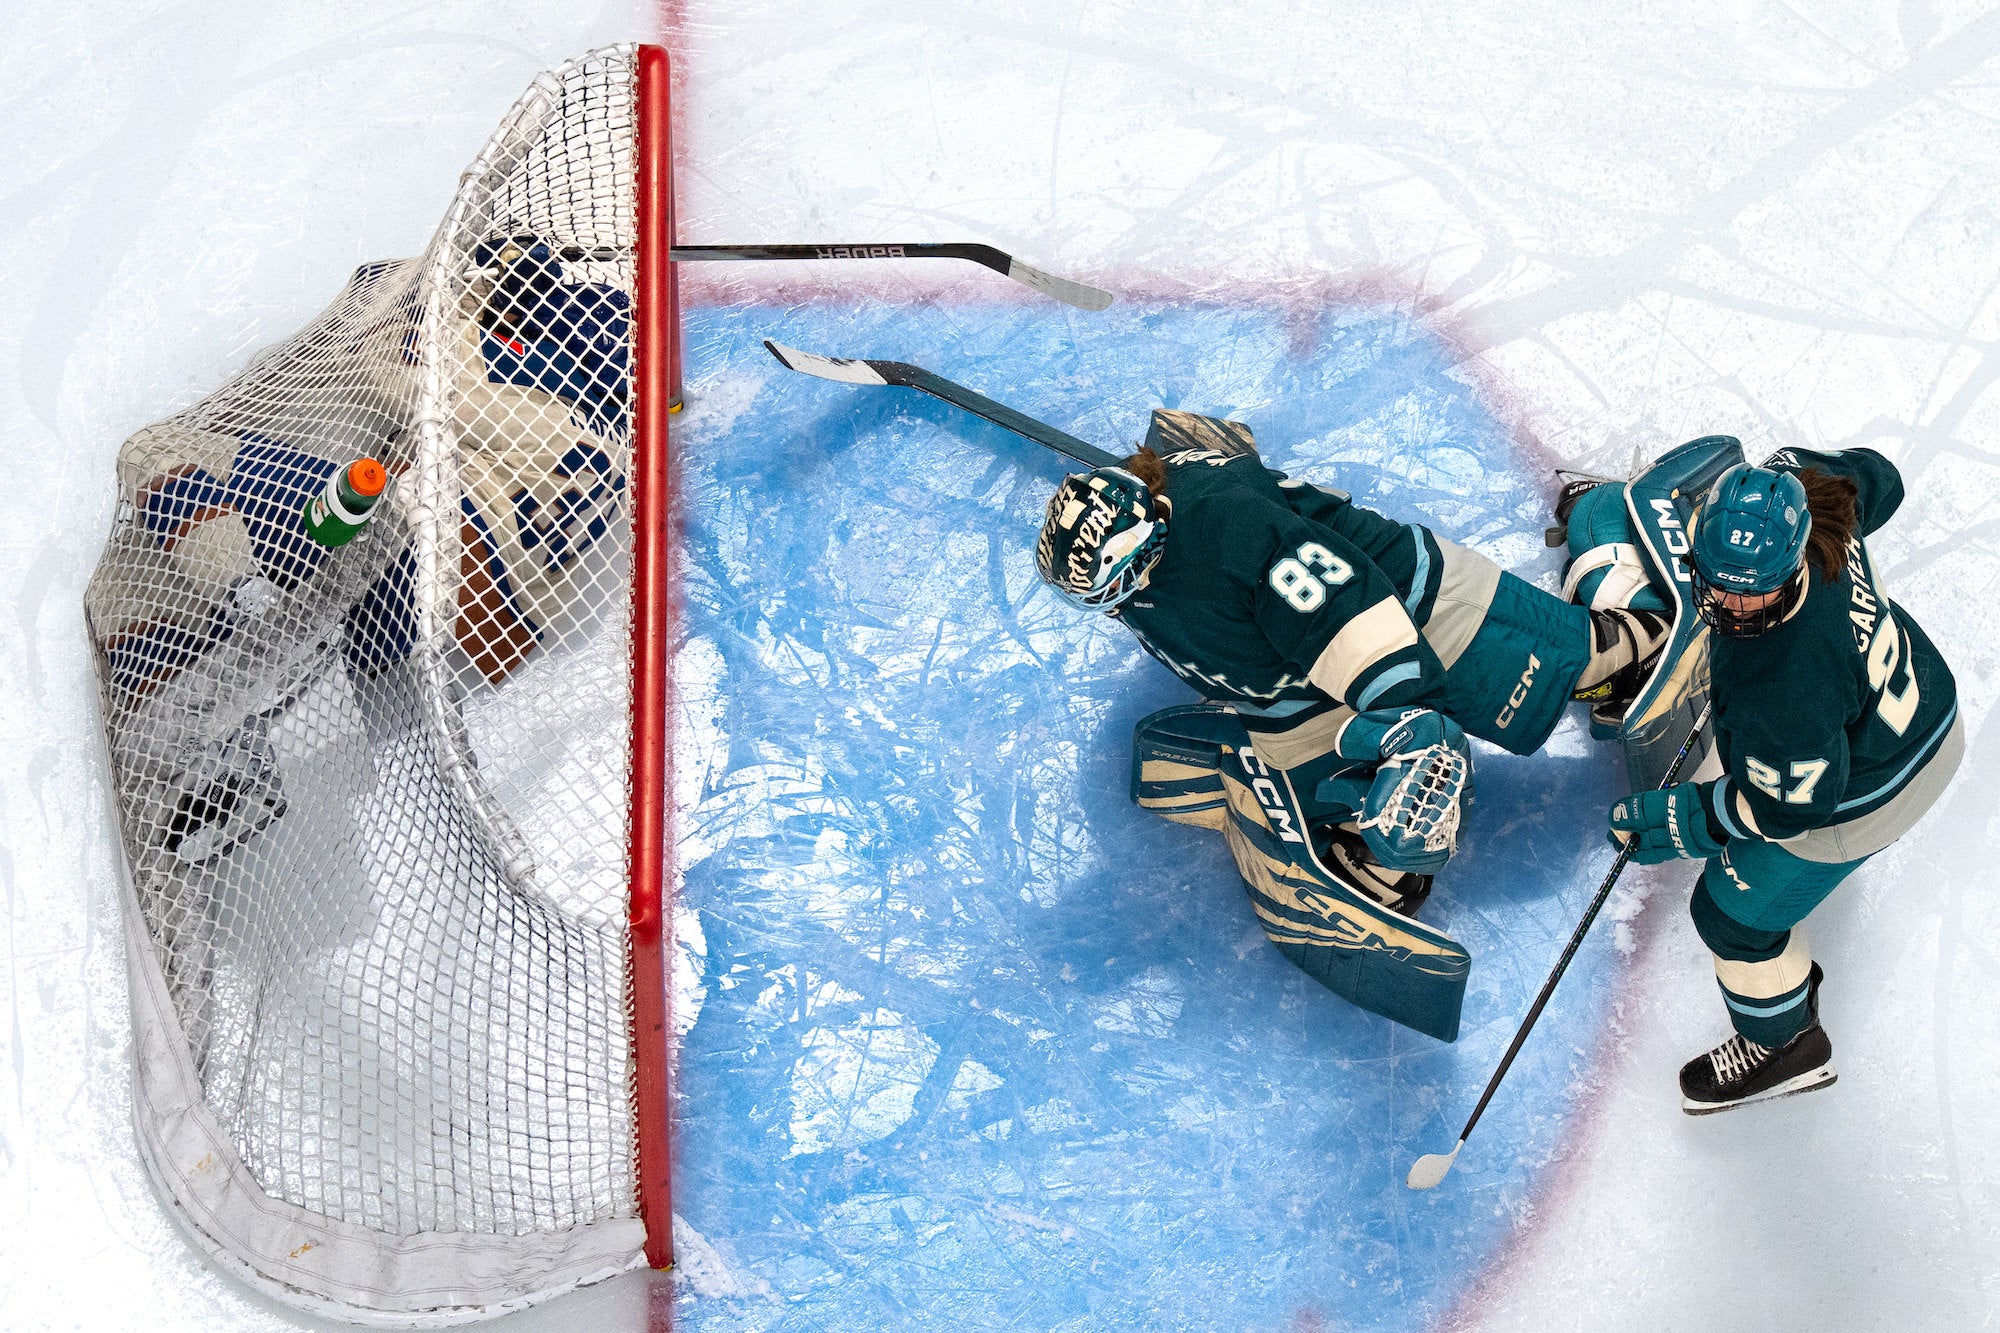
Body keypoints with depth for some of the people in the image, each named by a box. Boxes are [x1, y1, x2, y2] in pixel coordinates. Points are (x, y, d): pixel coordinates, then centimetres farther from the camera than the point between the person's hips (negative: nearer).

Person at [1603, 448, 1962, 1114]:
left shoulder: (1781, 691, -48)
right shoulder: (1811, 506, -29)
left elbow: (1795, 803, -29)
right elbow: (1876, 477, -4)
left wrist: (1679, 820, -20)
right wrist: (1781, 468, 9)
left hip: (1855, 798, -9)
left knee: (1735, 912, 10)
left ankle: (1785, 1045, 39)